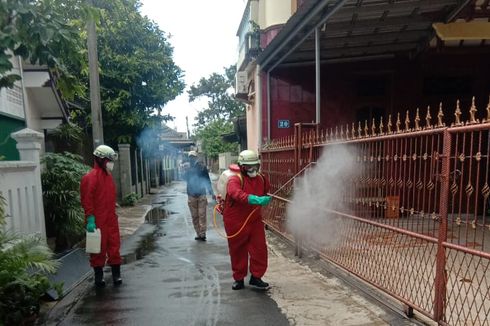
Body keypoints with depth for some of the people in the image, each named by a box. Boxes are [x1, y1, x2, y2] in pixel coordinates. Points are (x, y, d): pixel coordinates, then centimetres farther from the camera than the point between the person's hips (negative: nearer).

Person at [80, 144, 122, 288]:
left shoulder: (108, 175, 13)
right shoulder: (90, 177, -14)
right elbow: (87, 200, -18)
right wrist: (90, 219, -20)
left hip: (111, 219, 7)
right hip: (98, 221, -7)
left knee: (114, 246, 10)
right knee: (99, 248, 5)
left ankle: (116, 274, 20)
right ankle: (98, 276, 21)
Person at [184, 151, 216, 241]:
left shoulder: (202, 167, -1)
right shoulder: (187, 168, 7)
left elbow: (207, 180, 1)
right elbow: (185, 178, -1)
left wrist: (211, 193, -2)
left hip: (201, 194, -2)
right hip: (191, 195, 3)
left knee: (202, 215, -6)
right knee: (194, 216, 5)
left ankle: (202, 233, -4)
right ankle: (198, 234, 12)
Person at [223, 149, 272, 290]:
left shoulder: (261, 178, 2)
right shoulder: (235, 180, -19)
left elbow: (266, 191, 26)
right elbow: (237, 194, -41)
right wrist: (256, 200, -52)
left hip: (255, 221, 5)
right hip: (236, 223, -4)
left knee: (260, 249, 2)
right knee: (238, 252, 10)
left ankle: (256, 277, 21)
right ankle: (239, 279, 29)